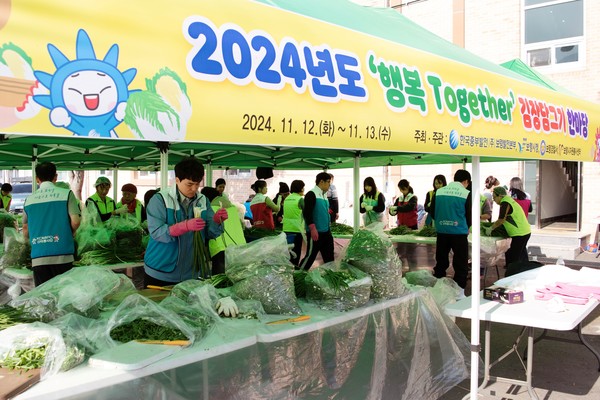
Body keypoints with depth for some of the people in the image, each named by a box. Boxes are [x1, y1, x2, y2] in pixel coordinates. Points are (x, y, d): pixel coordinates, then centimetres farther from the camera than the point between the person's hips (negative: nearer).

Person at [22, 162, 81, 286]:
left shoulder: (29, 199, 8)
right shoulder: (66, 194, -1)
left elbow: (25, 233, 14)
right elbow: (75, 221, -8)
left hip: (37, 258, 2)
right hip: (62, 256, -2)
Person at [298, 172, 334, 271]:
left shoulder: (324, 195, 15)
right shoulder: (311, 194, -12)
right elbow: (306, 213, -19)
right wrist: (313, 228, -24)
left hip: (326, 232, 9)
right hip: (315, 232, -9)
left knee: (329, 257, 12)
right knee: (310, 256, -3)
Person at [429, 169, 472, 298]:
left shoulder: (439, 191, 4)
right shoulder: (466, 193, -6)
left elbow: (432, 213, 8)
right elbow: (469, 215, -2)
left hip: (442, 231, 4)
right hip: (459, 232, -4)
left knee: (441, 262, 15)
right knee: (461, 264, 5)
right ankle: (459, 291, 6)